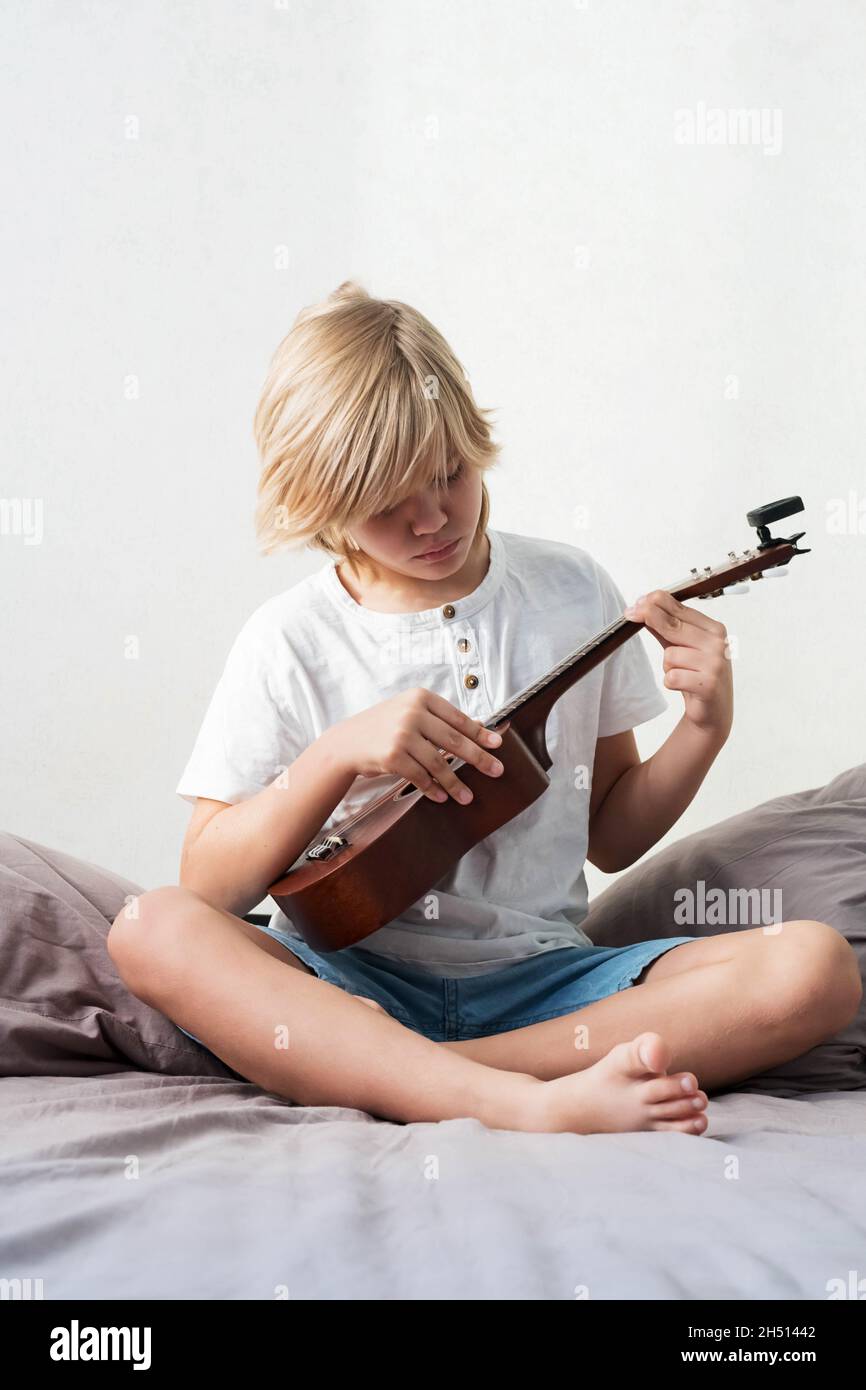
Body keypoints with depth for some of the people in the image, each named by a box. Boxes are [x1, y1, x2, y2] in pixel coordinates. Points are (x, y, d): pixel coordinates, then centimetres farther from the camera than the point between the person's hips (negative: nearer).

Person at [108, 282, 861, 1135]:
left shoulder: (572, 594, 7)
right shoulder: (290, 643, 0)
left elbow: (612, 837, 14)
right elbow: (209, 885, -4)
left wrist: (705, 728, -3)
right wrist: (337, 754, -16)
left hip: (543, 977, 2)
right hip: (350, 983, -1)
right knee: (152, 931, -30)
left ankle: (393, 1080, -27)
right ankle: (530, 1104, -42)